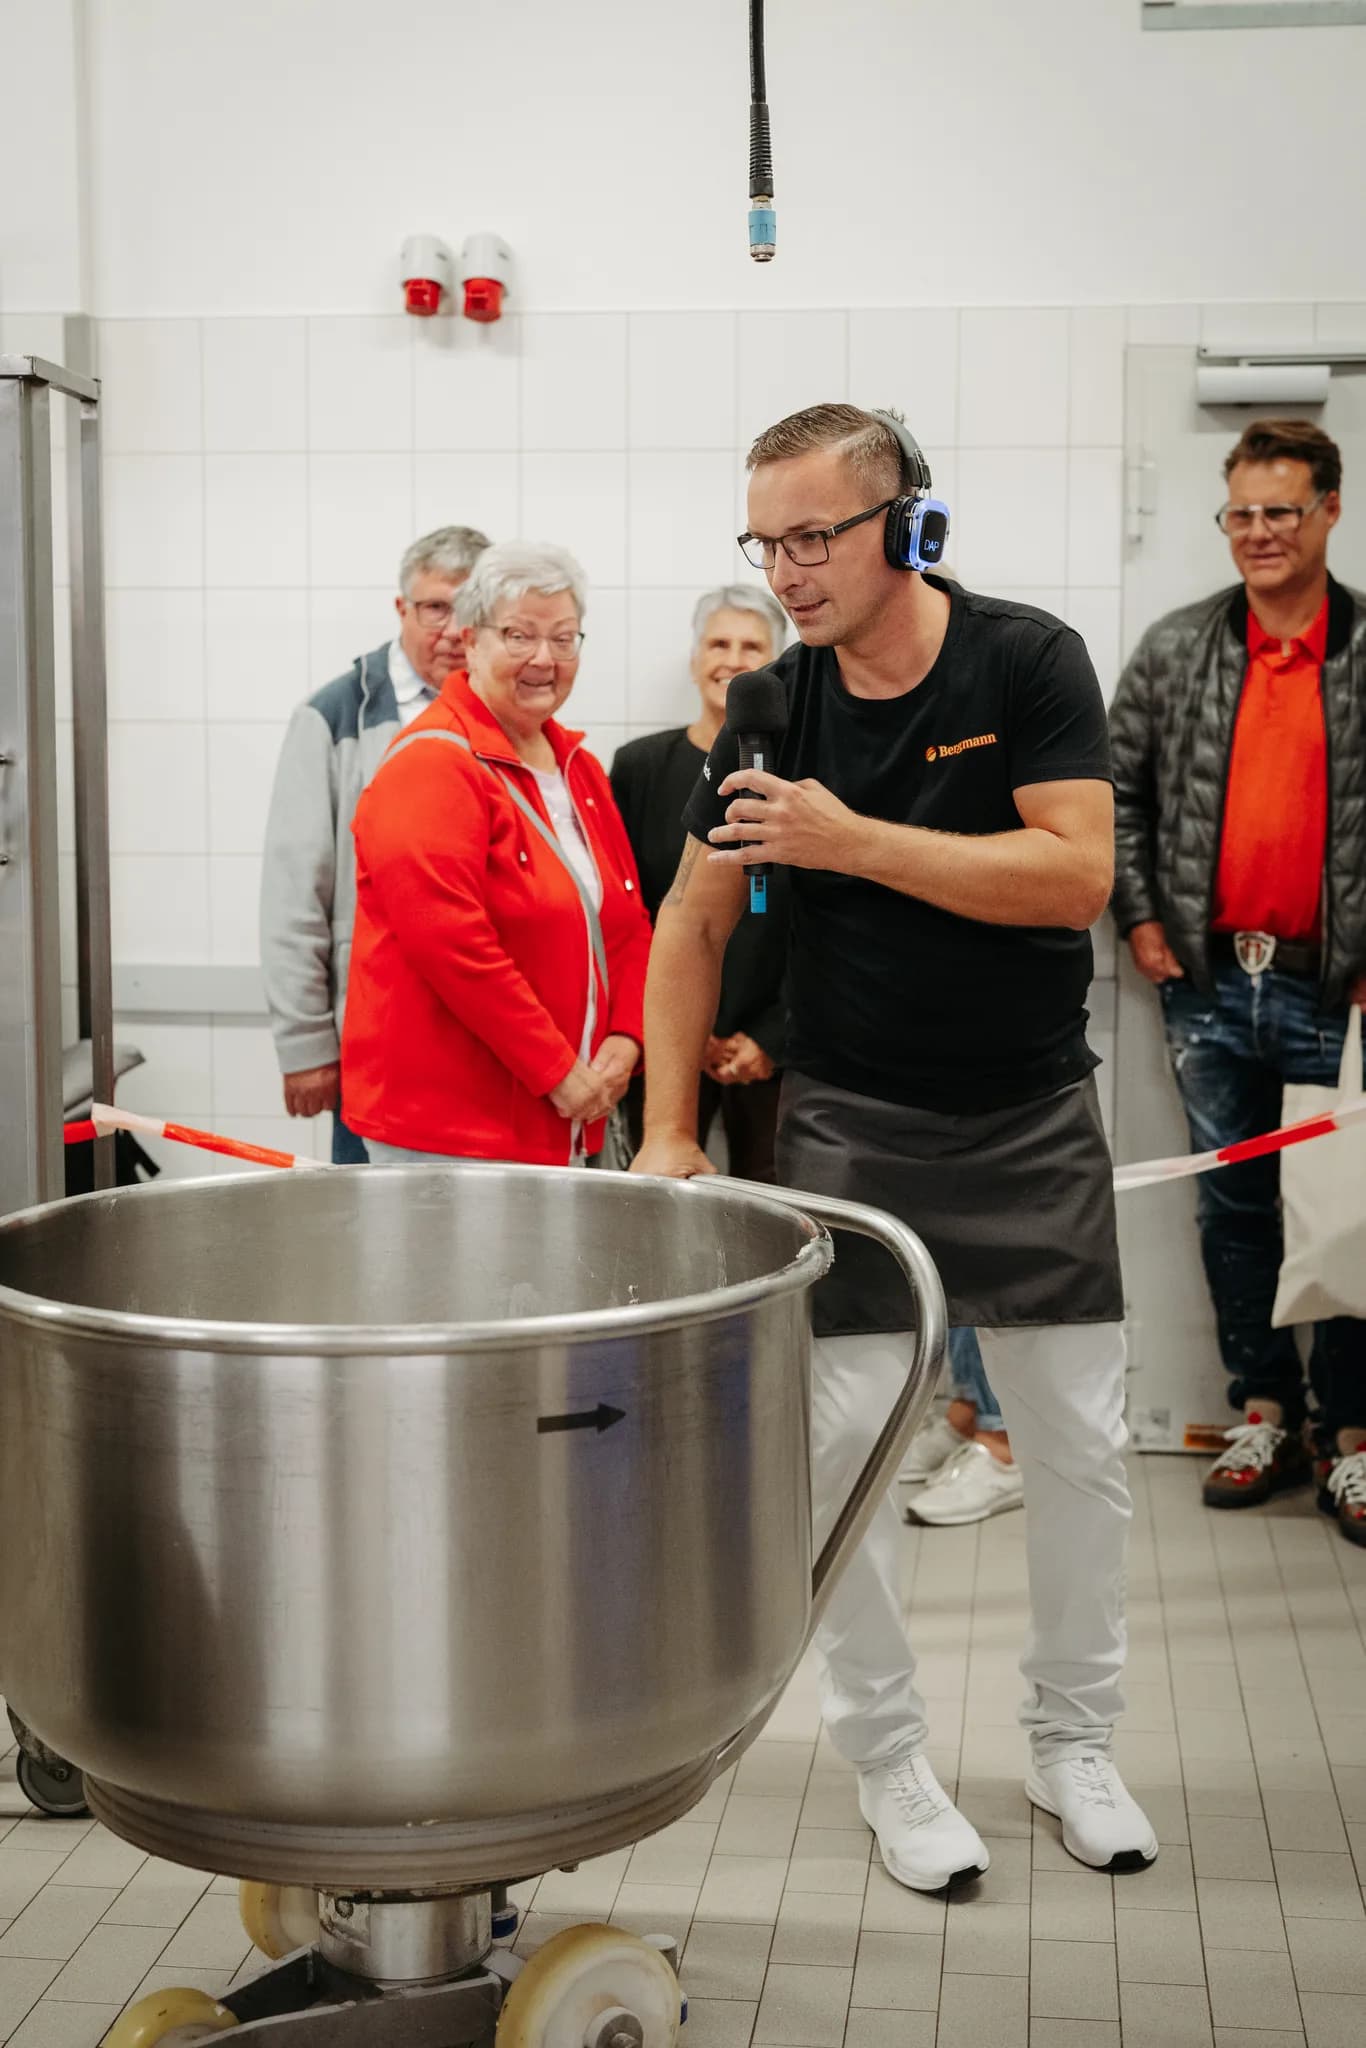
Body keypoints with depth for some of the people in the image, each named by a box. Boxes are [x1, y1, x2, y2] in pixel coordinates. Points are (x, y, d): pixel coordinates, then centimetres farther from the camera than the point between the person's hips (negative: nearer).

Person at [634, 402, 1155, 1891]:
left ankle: (1073, 1744, 26)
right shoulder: (776, 709, -2)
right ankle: (886, 1762, 17)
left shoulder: (1028, 662, -8)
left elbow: (1076, 875, -20)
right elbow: (693, 925, 5)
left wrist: (853, 840, -24)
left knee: (1081, 1447, 6)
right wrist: (669, 1133, 0)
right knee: (839, 1441, -2)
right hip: (848, 1120, 1)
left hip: (1033, 1118, 0)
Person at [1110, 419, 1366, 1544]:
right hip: (1210, 983, 3)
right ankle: (1267, 1416, 25)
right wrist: (1139, 916, 4)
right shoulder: (1176, 648, 5)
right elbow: (1116, 784, 11)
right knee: (1234, 1206, 12)